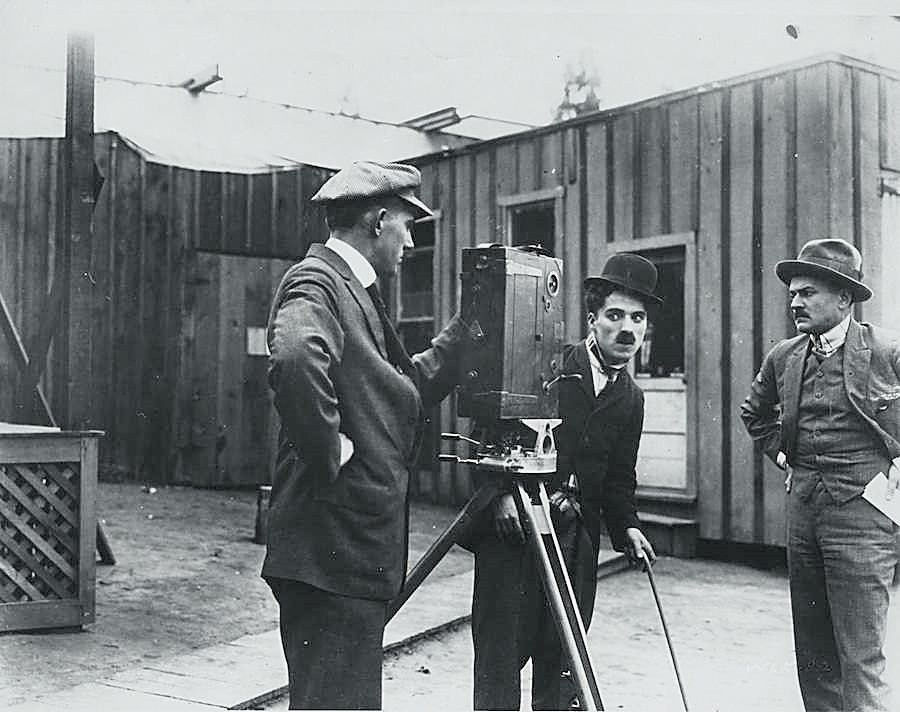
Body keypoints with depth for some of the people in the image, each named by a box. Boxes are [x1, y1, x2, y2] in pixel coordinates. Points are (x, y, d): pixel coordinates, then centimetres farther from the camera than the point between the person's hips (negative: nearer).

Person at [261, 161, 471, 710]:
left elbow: (405, 389, 23)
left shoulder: (355, 291, 19)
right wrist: (329, 453, -23)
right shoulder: (316, 283, -13)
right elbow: (297, 361, -35)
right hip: (332, 552, -10)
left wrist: (465, 333, 17)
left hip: (357, 549, 10)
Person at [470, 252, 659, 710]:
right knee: (500, 653, -4)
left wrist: (628, 526, 3)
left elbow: (618, 479, 19)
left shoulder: (631, 399, 15)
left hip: (576, 540, 5)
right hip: (511, 529, -4)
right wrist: (502, 490, -16)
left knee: (561, 662, 7)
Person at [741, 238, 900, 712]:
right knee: (811, 651, 13)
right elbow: (754, 413, 26)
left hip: (861, 511, -5)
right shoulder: (783, 358, 8)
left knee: (859, 657, -5)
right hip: (802, 507, 6)